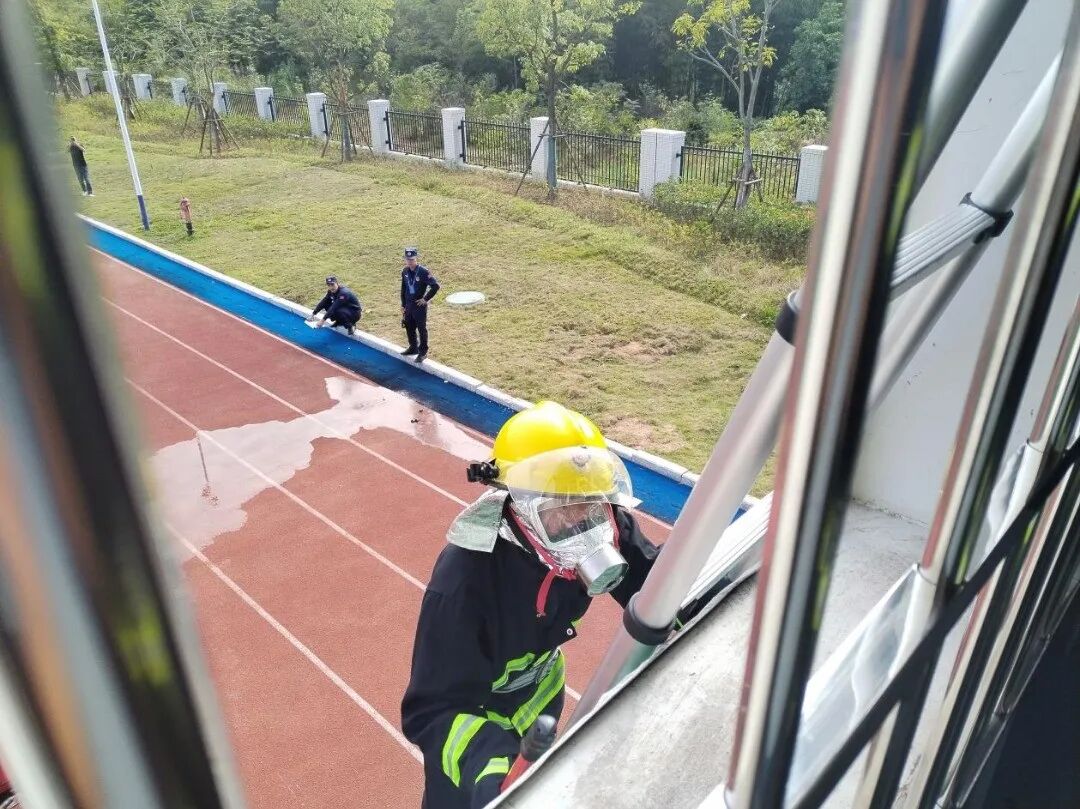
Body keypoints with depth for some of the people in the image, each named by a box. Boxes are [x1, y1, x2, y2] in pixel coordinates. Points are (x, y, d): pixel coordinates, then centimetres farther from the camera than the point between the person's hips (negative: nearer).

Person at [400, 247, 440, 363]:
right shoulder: (405, 271, 3)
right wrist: (403, 305, 13)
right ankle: (413, 347, 34)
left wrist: (426, 299, -16)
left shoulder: (423, 271, -18)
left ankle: (423, 352, 13)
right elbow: (403, 288, 13)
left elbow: (435, 286, -19)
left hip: (420, 305, -6)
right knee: (409, 327, 16)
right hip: (409, 305, 6)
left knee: (421, 329, 2)